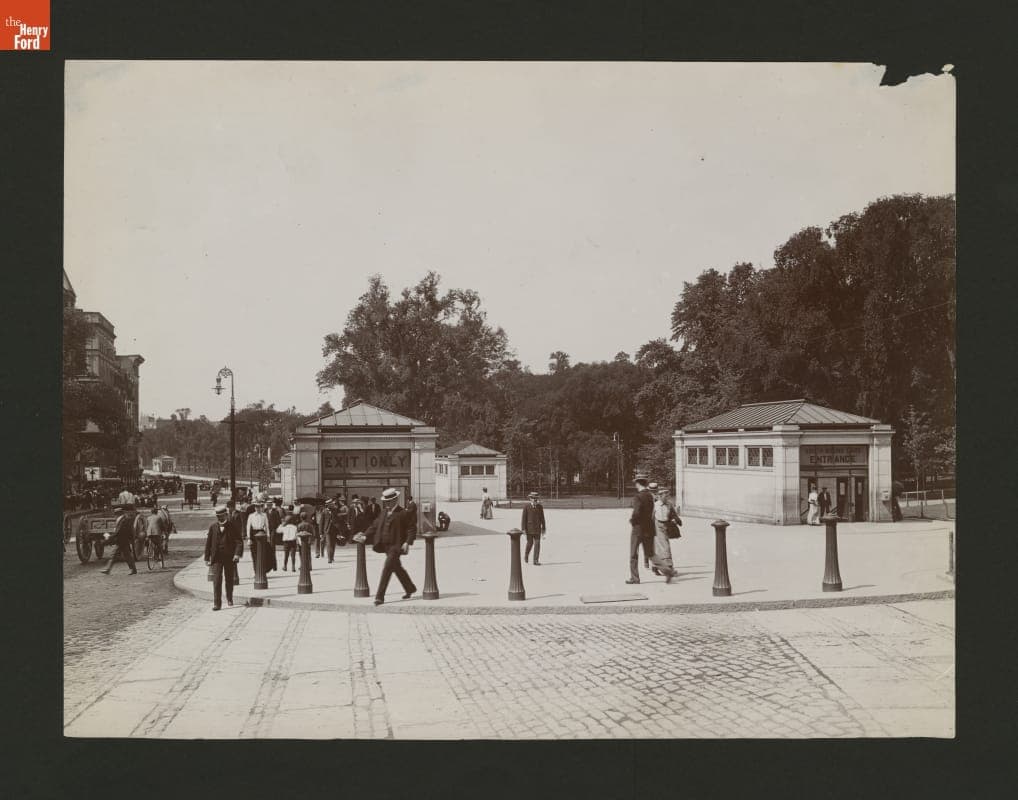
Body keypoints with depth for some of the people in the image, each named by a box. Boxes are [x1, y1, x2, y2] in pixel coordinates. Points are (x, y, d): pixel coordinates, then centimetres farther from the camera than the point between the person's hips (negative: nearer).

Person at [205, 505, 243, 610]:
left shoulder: (233, 526, -2)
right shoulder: (212, 527, 3)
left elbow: (239, 541, -7)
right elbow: (208, 543, 6)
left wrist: (237, 554, -21)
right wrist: (207, 558, 2)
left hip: (230, 558, 0)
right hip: (216, 558, 0)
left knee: (229, 580, 13)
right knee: (217, 580, -9)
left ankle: (229, 599, 34)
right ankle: (217, 603, -9)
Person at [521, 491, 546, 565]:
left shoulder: (540, 507, 1)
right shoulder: (526, 507, -7)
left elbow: (542, 518, 5)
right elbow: (524, 518, -8)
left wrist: (543, 528, 6)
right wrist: (523, 529, -11)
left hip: (537, 528, 2)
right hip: (529, 528, -2)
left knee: (537, 543, -7)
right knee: (530, 543, 9)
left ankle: (536, 561, -5)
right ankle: (526, 555, 38)